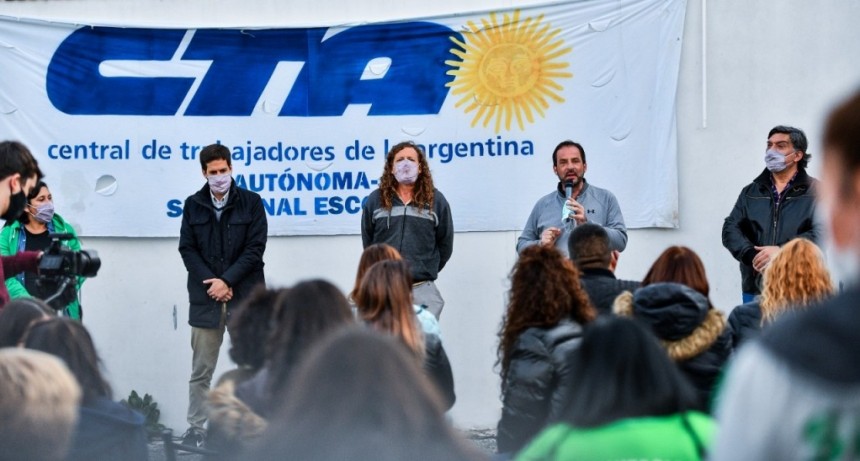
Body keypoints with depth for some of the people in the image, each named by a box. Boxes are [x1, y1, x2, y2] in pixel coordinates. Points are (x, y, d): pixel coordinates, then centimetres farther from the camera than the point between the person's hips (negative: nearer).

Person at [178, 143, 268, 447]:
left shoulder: (251, 203, 1)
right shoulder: (193, 205, 8)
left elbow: (255, 249, -4)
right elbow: (187, 249, 4)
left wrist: (227, 281, -12)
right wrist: (212, 284, -9)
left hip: (245, 297, -1)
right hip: (205, 297, 2)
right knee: (201, 370, 4)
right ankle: (196, 428, 9)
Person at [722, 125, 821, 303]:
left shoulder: (815, 192, 3)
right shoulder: (751, 192, 16)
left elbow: (824, 232, -10)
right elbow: (730, 229, 7)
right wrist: (751, 255, -12)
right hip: (755, 288, 4)